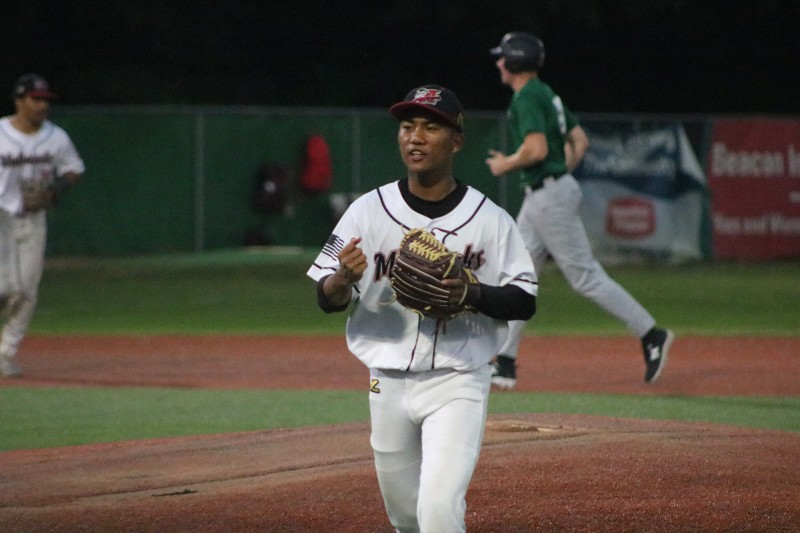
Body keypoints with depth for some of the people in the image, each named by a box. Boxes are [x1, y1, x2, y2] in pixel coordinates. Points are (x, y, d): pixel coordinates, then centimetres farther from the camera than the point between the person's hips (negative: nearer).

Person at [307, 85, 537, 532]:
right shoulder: (368, 211, -2)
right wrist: (344, 278, -25)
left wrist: (472, 293, -20)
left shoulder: (490, 220, -5)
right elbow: (327, 301, -1)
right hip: (389, 383, 3)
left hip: (459, 382, -3)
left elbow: (525, 302, -1)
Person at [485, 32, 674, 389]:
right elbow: (580, 140, 19)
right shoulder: (546, 95, 16)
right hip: (538, 198, 11)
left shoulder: (527, 98, -14)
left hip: (549, 196, -11)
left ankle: (651, 335, -3)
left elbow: (537, 149, -25)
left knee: (585, 277, -7)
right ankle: (504, 363, 9)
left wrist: (504, 165, -9)